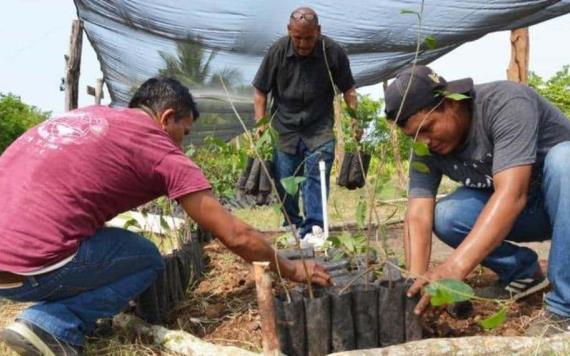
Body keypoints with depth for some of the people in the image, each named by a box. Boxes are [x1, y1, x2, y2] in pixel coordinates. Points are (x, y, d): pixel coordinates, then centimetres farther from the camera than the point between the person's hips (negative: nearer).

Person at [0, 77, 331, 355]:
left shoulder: (86, 114, 19)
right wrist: (292, 270, 15)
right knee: (148, 260, 13)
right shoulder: (164, 152, -1)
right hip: (27, 267, -8)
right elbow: (236, 236, 0)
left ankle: (48, 318, 15)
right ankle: (53, 327, -1)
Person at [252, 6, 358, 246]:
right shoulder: (277, 51, -9)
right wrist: (261, 124, -7)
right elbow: (260, 91, 0)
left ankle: (313, 228, -4)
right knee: (284, 181, 4)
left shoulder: (333, 52, -10)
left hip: (319, 127, -1)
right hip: (284, 126, 1)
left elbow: (348, 90, 1)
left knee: (317, 175, -11)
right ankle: (292, 225, 23)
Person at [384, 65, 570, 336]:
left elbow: (512, 194, -42)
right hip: (519, 212, 4)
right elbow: (418, 217, -22)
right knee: (444, 217, -21)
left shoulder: (505, 103, -31)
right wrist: (417, 280, -39)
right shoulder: (427, 149, -15)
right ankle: (522, 271, 2)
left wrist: (454, 268, -50)